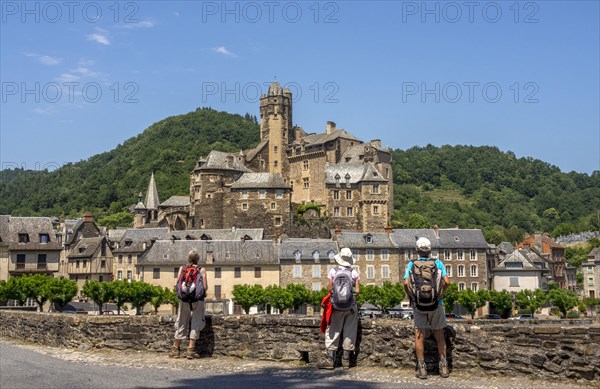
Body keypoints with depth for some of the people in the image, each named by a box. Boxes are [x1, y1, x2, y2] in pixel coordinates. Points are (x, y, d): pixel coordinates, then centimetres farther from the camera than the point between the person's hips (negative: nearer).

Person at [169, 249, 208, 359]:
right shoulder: (202, 270, -3)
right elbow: (205, 287, -6)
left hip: (184, 299, 3)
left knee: (181, 324, 13)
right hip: (197, 300, -3)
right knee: (196, 325, 6)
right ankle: (191, 350, 1)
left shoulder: (182, 268, 3)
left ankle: (175, 350, 19)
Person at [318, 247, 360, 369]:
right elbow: (357, 291, -2)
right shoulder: (354, 273, -2)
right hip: (351, 306, 1)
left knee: (333, 332, 5)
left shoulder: (333, 271, -5)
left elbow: (330, 289, -6)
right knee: (349, 333, 9)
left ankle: (330, 360, 2)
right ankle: (346, 360, 12)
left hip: (337, 305, -1)